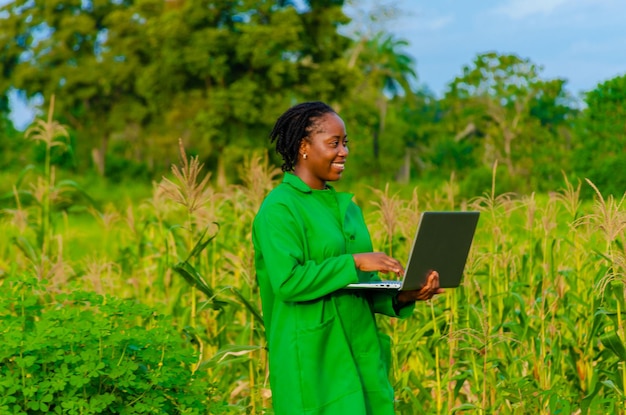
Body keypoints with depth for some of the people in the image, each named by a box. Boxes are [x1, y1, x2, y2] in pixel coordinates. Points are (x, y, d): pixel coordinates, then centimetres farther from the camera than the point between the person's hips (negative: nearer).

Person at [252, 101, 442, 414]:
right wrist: (354, 261, -20)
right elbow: (288, 281, -20)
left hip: (361, 355, 7)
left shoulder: (346, 207, 15)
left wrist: (403, 296, -4)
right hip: (313, 360, -7)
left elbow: (365, 286, 15)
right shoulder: (279, 209, -9)